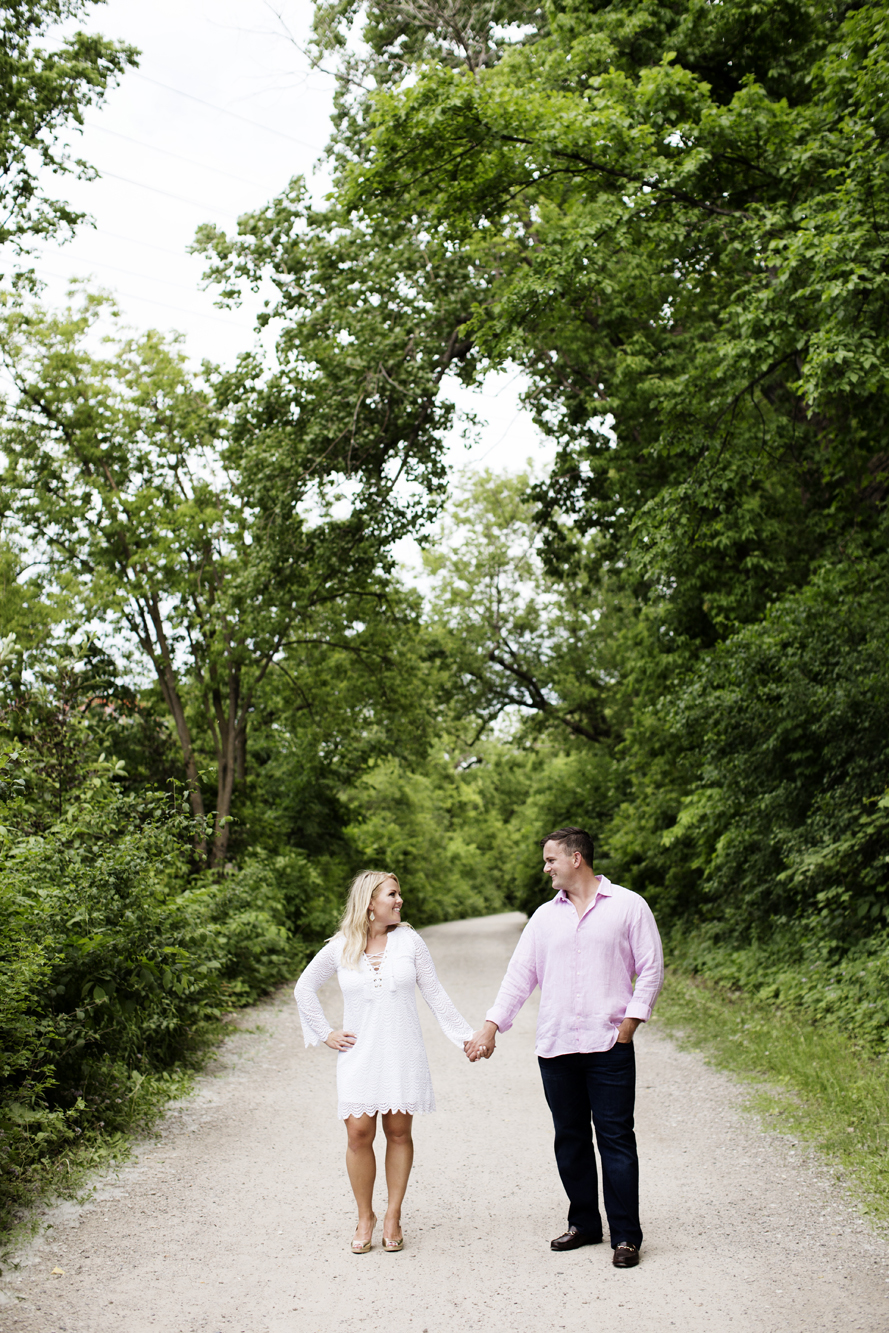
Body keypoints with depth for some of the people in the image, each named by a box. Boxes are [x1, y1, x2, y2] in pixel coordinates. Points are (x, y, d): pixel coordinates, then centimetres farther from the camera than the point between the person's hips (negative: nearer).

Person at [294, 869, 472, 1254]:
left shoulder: (409, 940, 1)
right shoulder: (339, 948, 0)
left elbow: (434, 994, 6)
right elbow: (304, 988, 12)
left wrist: (465, 1035, 3)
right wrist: (325, 1033, 6)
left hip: (402, 1054, 1)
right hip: (359, 1054, -1)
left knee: (398, 1132, 4)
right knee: (359, 1133, -4)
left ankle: (393, 1216, 19)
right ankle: (364, 1217, 15)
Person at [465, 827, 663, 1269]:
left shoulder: (628, 906, -1)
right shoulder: (545, 916, 11)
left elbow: (651, 968, 0)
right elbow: (519, 975, 11)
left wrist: (631, 1022, -7)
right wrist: (491, 1026, 5)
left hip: (609, 1046, -4)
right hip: (555, 1048, 5)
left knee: (616, 1139, -2)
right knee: (570, 1139, 11)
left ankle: (626, 1236, 7)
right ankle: (584, 1224, 25)